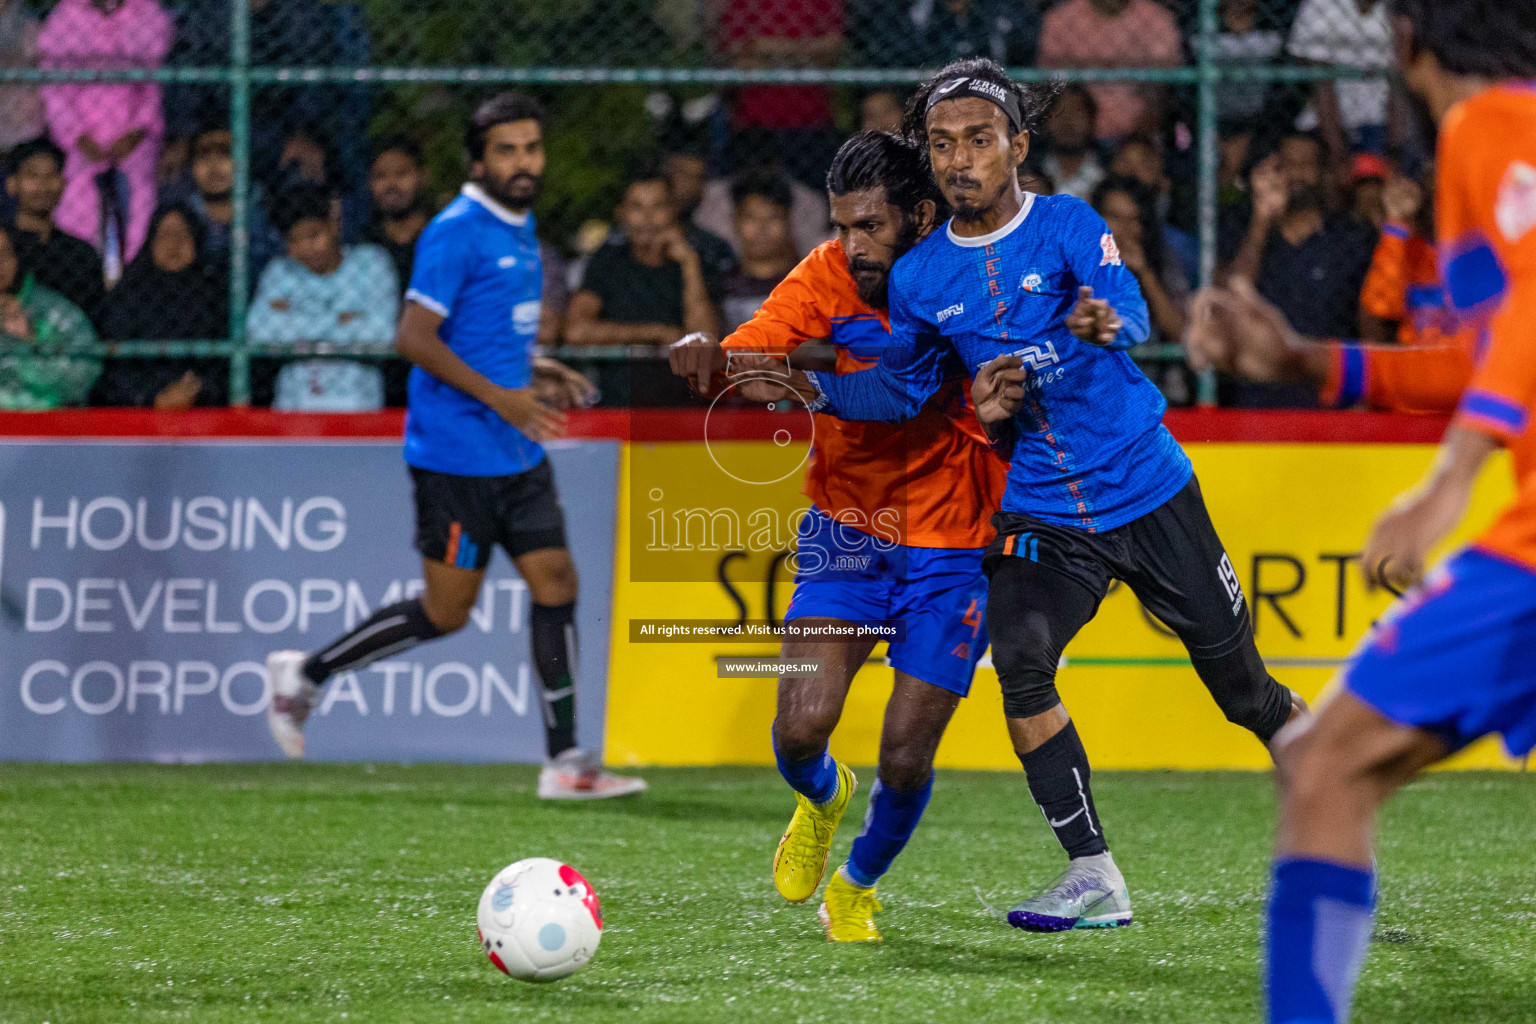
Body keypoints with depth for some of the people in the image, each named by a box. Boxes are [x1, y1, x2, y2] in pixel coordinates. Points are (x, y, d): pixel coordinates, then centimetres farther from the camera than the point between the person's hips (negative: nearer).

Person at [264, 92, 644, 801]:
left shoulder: (521, 228, 14)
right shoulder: (456, 233, -14)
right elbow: (414, 337, -20)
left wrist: (539, 373, 10)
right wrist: (499, 396, -23)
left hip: (517, 454, 8)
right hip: (456, 456, -8)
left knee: (555, 580, 1)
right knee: (446, 611, -2)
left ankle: (565, 762, 3)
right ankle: (305, 674, 15)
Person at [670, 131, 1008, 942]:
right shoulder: (826, 280, -11)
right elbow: (742, 363, -21)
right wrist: (703, 353, -44)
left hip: (951, 551, -1)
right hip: (844, 531, 1)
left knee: (904, 761, -6)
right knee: (801, 726, -16)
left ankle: (857, 887, 28)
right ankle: (820, 798, 24)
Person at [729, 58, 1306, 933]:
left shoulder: (1070, 226, -9)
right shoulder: (921, 277, 3)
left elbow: (1132, 317, -24)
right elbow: (901, 388, 9)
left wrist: (1108, 324, -46)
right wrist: (820, 391, -8)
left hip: (1149, 490, -3)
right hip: (1043, 515, 3)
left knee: (1244, 689, 4)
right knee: (1020, 669, -21)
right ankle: (1094, 877, -13)